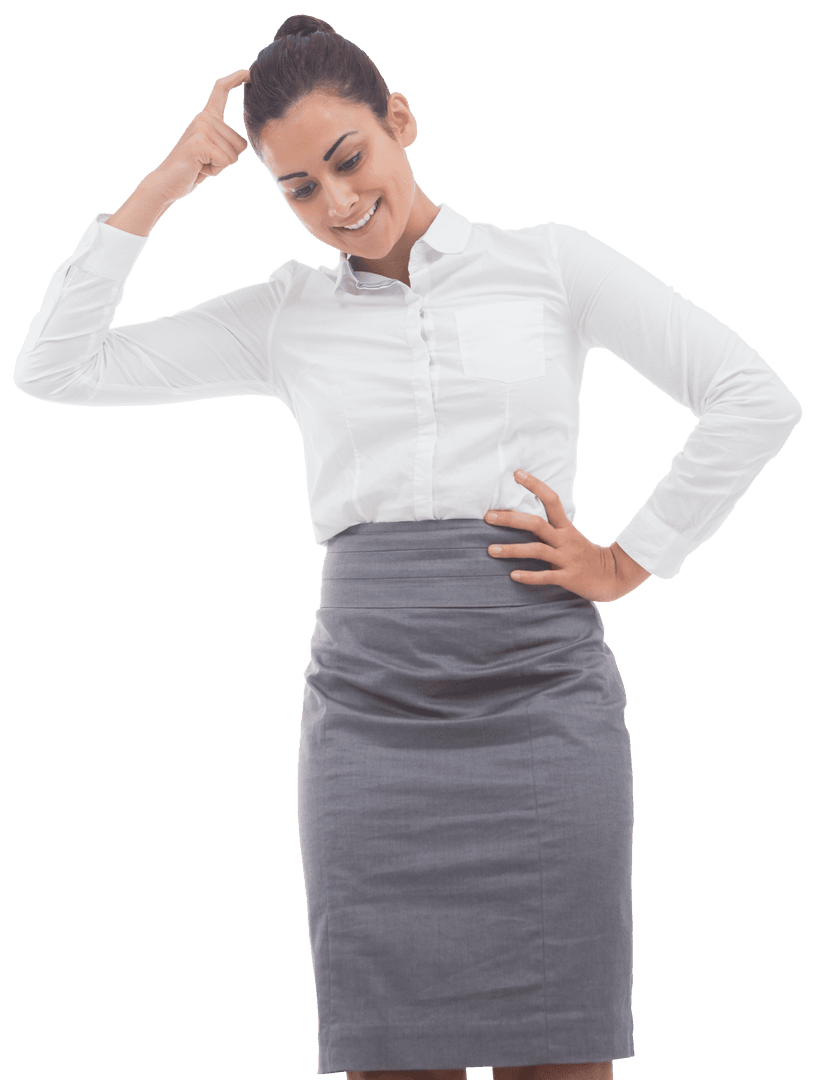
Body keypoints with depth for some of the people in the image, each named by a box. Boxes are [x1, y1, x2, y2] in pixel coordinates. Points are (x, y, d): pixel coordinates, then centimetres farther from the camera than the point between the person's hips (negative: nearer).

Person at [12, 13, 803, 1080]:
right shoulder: (285, 313, 14)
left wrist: (630, 562, 1)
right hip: (372, 705, 2)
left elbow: (757, 400, 5)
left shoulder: (549, 262, 8)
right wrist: (161, 189, 7)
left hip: (543, 696, -1)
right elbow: (54, 368, 11)